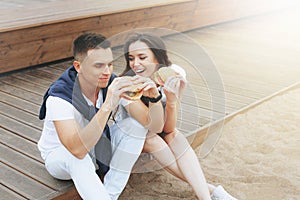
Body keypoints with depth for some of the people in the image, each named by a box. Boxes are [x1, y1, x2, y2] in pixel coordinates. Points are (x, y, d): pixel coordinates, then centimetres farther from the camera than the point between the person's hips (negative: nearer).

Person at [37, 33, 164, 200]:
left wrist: (154, 96, -39)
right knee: (75, 156, -39)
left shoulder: (114, 84, -19)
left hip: (98, 150, 5)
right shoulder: (58, 97, -32)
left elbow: (156, 126, -19)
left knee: (136, 123, -19)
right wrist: (107, 106, -53)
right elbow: (77, 149, -46)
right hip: (60, 156, -5)